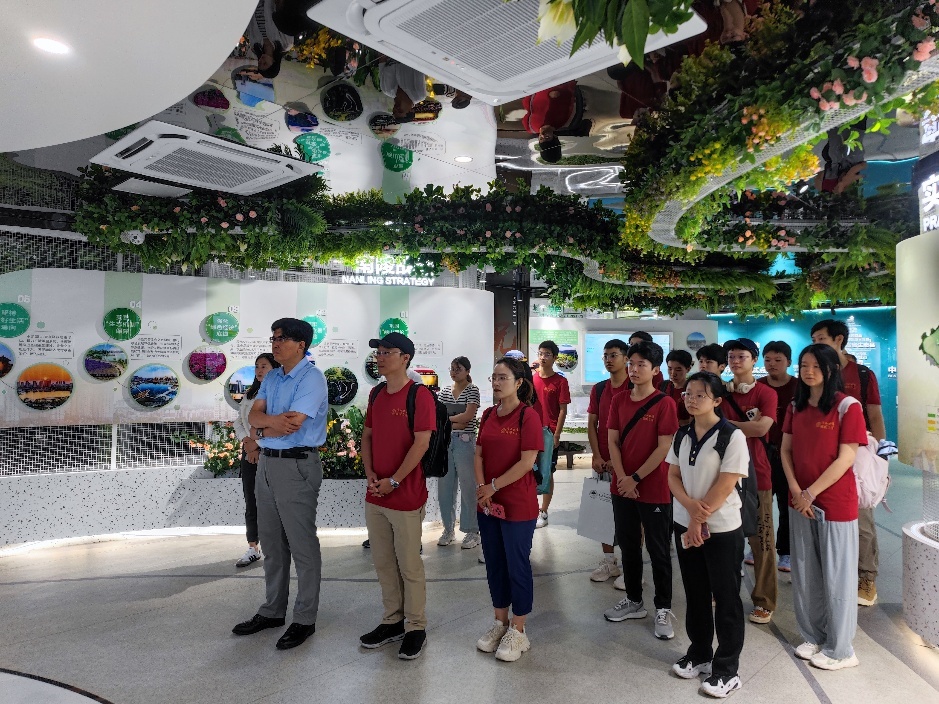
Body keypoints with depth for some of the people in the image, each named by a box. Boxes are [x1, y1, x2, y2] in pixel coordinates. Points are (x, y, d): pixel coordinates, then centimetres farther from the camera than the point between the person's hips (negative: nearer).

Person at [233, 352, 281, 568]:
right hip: (249, 452, 7)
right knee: (251, 503, 9)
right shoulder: (250, 394, 15)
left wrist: (258, 445, -12)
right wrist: (246, 441, -4)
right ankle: (253, 548, 17)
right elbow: (239, 422, 14)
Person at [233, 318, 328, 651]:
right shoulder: (271, 378, 13)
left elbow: (291, 425, -21)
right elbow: (254, 415, 4)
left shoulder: (311, 377, -13)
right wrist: (275, 420, -16)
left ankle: (304, 619, 15)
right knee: (272, 544, 17)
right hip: (266, 463, 8)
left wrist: (263, 429, -4)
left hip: (296, 466, -8)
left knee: (302, 546, 2)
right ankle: (272, 611, 32)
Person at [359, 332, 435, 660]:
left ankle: (416, 627, 22)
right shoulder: (376, 394, 10)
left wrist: (393, 481, -16)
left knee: (409, 564, 5)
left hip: (406, 497, -7)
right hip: (375, 496, 7)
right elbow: (367, 436, 14)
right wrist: (370, 473, -1)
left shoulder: (420, 395, -13)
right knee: (383, 562, 17)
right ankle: (392, 621, 33)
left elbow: (421, 443, -18)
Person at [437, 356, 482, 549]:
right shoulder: (445, 391, 13)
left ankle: (472, 532, 9)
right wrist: (454, 423, -11)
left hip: (465, 442, -5)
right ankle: (448, 529, 22)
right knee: (445, 487, 8)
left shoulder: (472, 390, -2)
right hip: (445, 441, 5)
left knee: (468, 487, -1)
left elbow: (468, 415, -14)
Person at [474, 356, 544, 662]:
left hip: (518, 505, -6)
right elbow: (479, 454, 7)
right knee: (494, 564, 16)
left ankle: (518, 631, 22)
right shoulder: (489, 415, 7)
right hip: (488, 503, 6)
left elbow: (527, 461, -17)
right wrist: (481, 488, -7)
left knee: (517, 565, 6)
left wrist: (493, 486, -14)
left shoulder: (528, 416, -13)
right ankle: (500, 623, 33)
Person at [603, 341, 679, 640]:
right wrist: (622, 478, -9)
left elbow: (664, 448, -14)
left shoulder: (664, 404, -11)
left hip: (654, 489, -5)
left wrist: (635, 478, -14)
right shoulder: (619, 401, 4)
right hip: (622, 487, 5)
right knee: (628, 546, 16)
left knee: (658, 551, 8)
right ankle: (634, 601, 32)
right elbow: (613, 441, 3)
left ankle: (663, 609, 22)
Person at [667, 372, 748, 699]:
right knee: (695, 594, 16)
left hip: (721, 529, -5)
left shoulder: (732, 437, -14)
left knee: (726, 599, 6)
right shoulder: (682, 435, 5)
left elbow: (724, 487, -17)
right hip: (685, 525, 6)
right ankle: (699, 654, 33)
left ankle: (726, 669, 20)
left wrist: (700, 520, -13)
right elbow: (673, 477, 4)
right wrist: (690, 506, -14)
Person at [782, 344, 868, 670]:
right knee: (805, 574, 14)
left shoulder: (848, 406, -10)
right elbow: (786, 450, 6)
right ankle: (813, 637, 30)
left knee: (836, 576, 6)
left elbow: (846, 458, -14)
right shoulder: (796, 407, 7)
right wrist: (795, 491, -8)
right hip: (800, 501, 5)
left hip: (836, 502, -5)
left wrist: (811, 492, -14)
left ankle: (839, 649, 21)